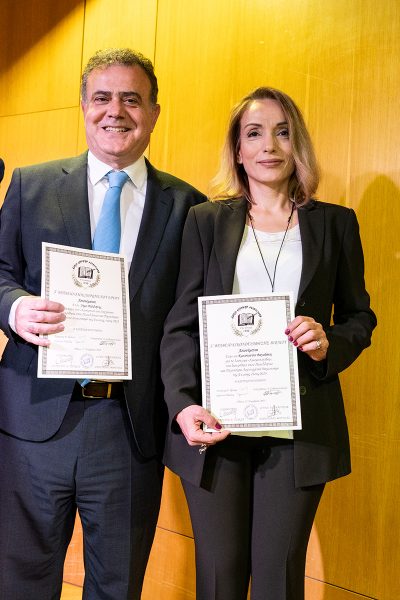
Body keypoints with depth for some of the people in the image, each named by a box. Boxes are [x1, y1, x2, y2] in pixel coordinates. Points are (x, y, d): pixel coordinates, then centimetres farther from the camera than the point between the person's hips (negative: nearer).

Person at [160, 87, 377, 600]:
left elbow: (359, 317, 13)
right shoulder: (206, 220, 7)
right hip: (215, 423, 0)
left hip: (299, 427, 0)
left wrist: (329, 344, -10)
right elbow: (180, 323, 3)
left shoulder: (336, 223, 9)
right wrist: (183, 404, -12)